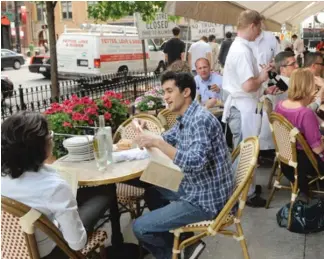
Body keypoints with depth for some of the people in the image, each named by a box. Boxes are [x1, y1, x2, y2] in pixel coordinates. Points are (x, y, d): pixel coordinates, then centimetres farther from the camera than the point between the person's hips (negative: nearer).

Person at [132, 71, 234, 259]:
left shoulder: (200, 119, -23)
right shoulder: (185, 119, 7)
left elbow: (195, 163, -35)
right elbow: (167, 140, 20)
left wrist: (158, 143, -33)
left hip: (207, 199, -10)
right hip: (195, 188, 10)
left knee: (140, 228, -10)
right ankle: (173, 236, 26)